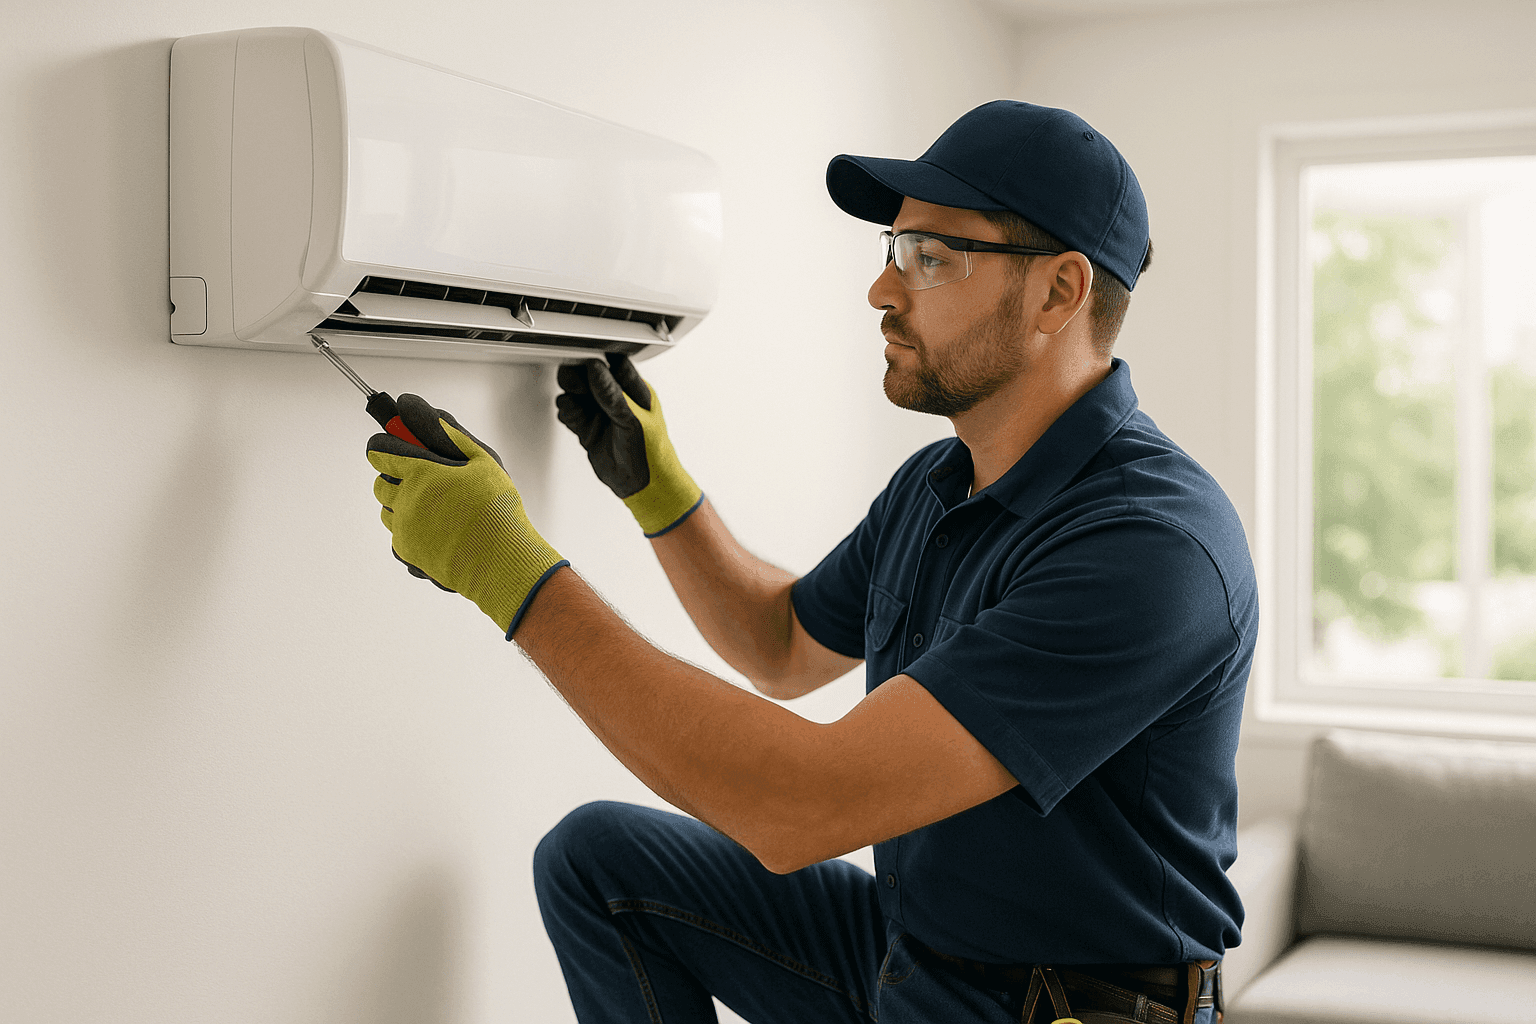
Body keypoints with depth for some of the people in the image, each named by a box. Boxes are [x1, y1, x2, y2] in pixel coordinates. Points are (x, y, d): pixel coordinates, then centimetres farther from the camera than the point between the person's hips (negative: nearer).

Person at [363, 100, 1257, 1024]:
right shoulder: (935, 486, 2)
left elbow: (805, 809, -32)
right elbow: (785, 647, 21)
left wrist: (510, 569, -28)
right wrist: (655, 486, 6)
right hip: (910, 940, 8)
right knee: (597, 856, 3)